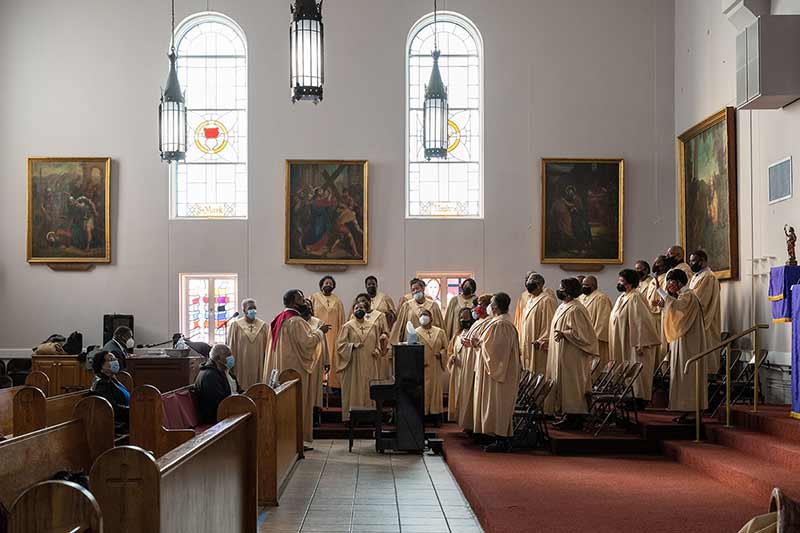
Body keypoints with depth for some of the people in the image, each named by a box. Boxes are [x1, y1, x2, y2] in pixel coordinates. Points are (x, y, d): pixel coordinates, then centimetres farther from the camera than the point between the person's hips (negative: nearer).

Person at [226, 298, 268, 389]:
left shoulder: (263, 325, 5)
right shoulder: (235, 325, 1)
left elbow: (267, 347, 6)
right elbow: (231, 347, 2)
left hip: (257, 365, 2)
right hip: (241, 365, -2)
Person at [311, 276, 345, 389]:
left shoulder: (337, 301, 13)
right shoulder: (314, 297, 7)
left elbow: (341, 319, 12)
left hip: (333, 334, 2)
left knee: (332, 358, 0)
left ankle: (332, 383, 2)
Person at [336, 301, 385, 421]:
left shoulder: (373, 326, 11)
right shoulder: (348, 326, 1)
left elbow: (377, 343, 19)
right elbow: (340, 344, -3)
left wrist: (377, 351, -1)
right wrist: (353, 346, -17)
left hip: (369, 364, 3)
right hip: (353, 364, -3)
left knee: (369, 389, 4)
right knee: (354, 388, -4)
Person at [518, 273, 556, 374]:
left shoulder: (546, 301, -12)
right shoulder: (530, 301, 16)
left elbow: (549, 323, -17)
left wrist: (542, 341, -20)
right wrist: (521, 341, 16)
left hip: (538, 347, -9)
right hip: (527, 345, 9)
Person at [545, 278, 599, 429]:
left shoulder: (576, 310, -17)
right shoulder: (563, 307, 13)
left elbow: (583, 332, -20)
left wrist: (564, 334, -24)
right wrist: (548, 342, 16)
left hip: (571, 356, -10)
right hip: (561, 354, 10)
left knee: (570, 384, -5)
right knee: (562, 383, 10)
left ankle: (574, 418, 1)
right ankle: (568, 415, 15)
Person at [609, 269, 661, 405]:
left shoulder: (634, 298, -16)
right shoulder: (622, 298, 12)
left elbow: (640, 321, -22)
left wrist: (640, 344, -26)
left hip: (634, 343, -9)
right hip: (623, 344, 9)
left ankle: (639, 399, 0)